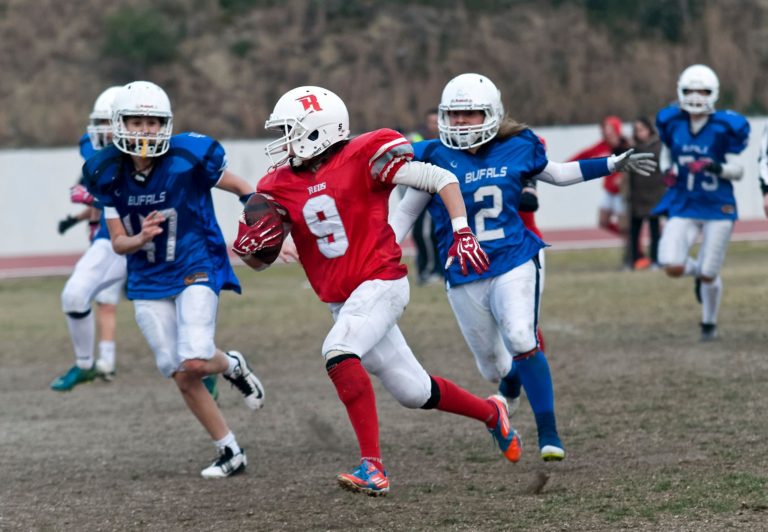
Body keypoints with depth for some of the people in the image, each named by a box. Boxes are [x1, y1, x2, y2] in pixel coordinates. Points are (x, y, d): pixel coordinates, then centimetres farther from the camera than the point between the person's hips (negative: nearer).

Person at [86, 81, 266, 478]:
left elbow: (244, 191, -2)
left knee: (194, 363, -22)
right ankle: (230, 452, 17)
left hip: (196, 270, -4)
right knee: (182, 378, 1)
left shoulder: (189, 158, -17)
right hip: (149, 282, 4)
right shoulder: (110, 174, -6)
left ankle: (232, 366, 15)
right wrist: (140, 239, -23)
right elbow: (118, 242, -1)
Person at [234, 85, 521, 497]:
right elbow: (259, 261, 10)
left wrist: (461, 233, -18)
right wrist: (249, 245, -13)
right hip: (341, 301, 7)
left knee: (338, 352, -31)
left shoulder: (362, 158, -12)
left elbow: (441, 179, -10)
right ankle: (491, 413, 38)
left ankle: (372, 466, -31)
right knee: (414, 392, 12)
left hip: (380, 284, -7)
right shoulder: (283, 186, 5)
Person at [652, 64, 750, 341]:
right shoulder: (672, 123, -4)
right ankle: (698, 270, 25)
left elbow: (737, 170, -6)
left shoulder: (725, 127, -13)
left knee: (709, 275, 1)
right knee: (673, 267, -14)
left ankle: (709, 323, 30)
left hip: (717, 208, -2)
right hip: (683, 206, 2)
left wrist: (717, 168, -27)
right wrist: (668, 170, -7)